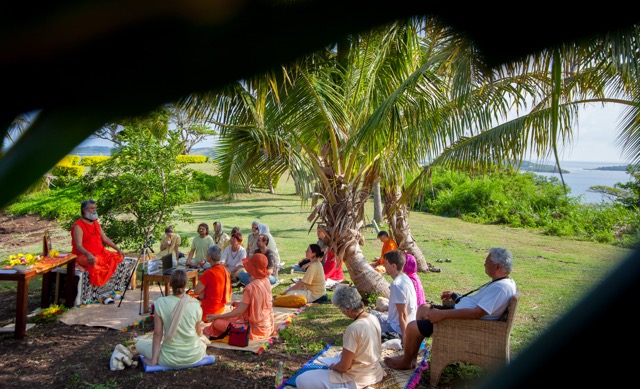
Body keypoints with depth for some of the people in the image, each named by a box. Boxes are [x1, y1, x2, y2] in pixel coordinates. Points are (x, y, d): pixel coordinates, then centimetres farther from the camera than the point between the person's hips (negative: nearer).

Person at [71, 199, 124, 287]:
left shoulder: (95, 223, 17)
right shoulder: (78, 226, -10)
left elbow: (105, 238, 19)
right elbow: (78, 246, -21)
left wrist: (118, 249, 9)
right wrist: (88, 254, -41)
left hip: (100, 253, 9)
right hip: (84, 255, -9)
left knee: (118, 256, -4)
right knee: (95, 261, -41)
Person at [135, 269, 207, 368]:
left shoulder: (161, 303, -15)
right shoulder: (195, 304, -11)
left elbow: (157, 333, -12)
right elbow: (199, 333, 0)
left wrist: (154, 360, -5)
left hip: (171, 359, -2)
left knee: (140, 344, 21)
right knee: (202, 343, 38)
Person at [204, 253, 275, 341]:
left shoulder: (250, 287, -25)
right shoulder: (266, 282, -2)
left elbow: (239, 311, -23)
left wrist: (217, 316, -18)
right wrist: (240, 303, 19)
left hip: (255, 328, -8)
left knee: (217, 322, -5)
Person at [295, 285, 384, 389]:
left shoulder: (353, 329, -30)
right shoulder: (373, 318, -4)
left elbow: (343, 367, -22)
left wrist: (332, 366, 0)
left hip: (357, 381, -9)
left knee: (301, 381, -7)